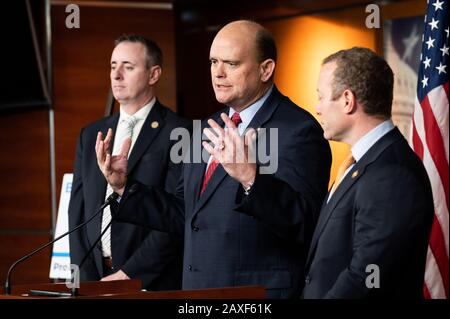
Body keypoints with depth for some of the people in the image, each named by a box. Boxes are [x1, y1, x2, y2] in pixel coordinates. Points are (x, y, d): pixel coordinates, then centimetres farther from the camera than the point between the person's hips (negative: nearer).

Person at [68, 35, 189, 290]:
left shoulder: (179, 134, -5)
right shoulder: (91, 135, 15)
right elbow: (78, 210, 11)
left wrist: (128, 274, -13)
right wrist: (86, 279, 0)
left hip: (154, 284, -4)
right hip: (93, 281, 5)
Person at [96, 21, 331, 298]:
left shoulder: (298, 131, -13)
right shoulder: (211, 130, 12)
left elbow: (303, 222, -25)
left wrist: (249, 177, -39)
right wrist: (123, 186, 6)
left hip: (261, 296, -7)